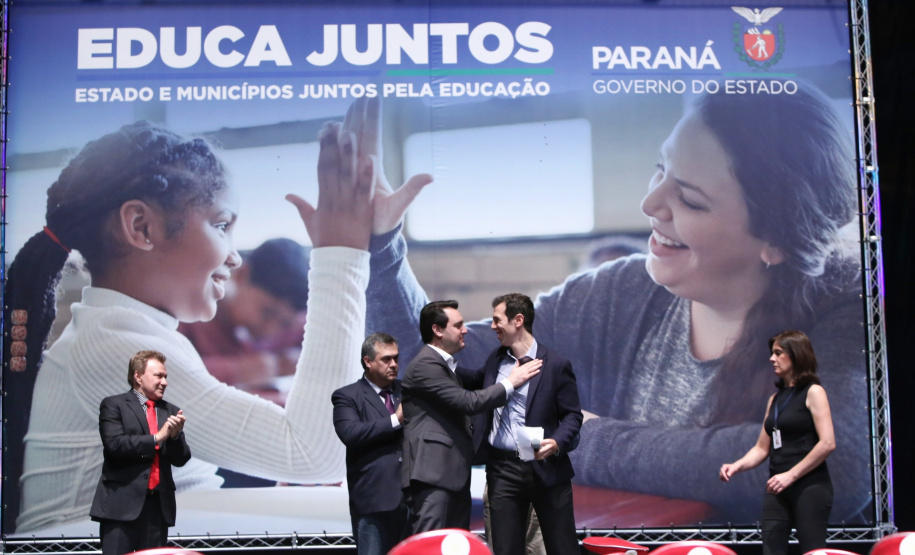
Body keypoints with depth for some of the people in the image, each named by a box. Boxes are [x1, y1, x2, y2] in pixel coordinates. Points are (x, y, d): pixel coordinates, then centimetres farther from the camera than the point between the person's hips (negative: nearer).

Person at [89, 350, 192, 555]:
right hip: (122, 502, -5)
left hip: (159, 504, 5)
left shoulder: (170, 412, 15)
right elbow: (115, 444, -14)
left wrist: (176, 435, -10)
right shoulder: (113, 405, 1)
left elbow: (181, 459, 9)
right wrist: (157, 438, -12)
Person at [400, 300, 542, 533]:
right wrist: (510, 382, -8)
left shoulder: (446, 365, 22)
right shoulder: (424, 365, -12)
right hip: (432, 472, -11)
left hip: (454, 472, 11)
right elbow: (468, 402, -19)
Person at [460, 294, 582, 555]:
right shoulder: (495, 359, 11)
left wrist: (557, 442, -21)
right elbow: (477, 381, 30)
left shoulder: (555, 364, -5)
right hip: (502, 470, 4)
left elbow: (572, 415, -3)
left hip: (546, 468, -4)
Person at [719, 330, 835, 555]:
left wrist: (791, 475, -17)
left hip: (809, 487, -6)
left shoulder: (812, 392, -4)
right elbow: (762, 448, 14)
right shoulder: (775, 399, 15)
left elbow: (828, 443, -14)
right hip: (777, 490, 6)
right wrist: (736, 466, -4)